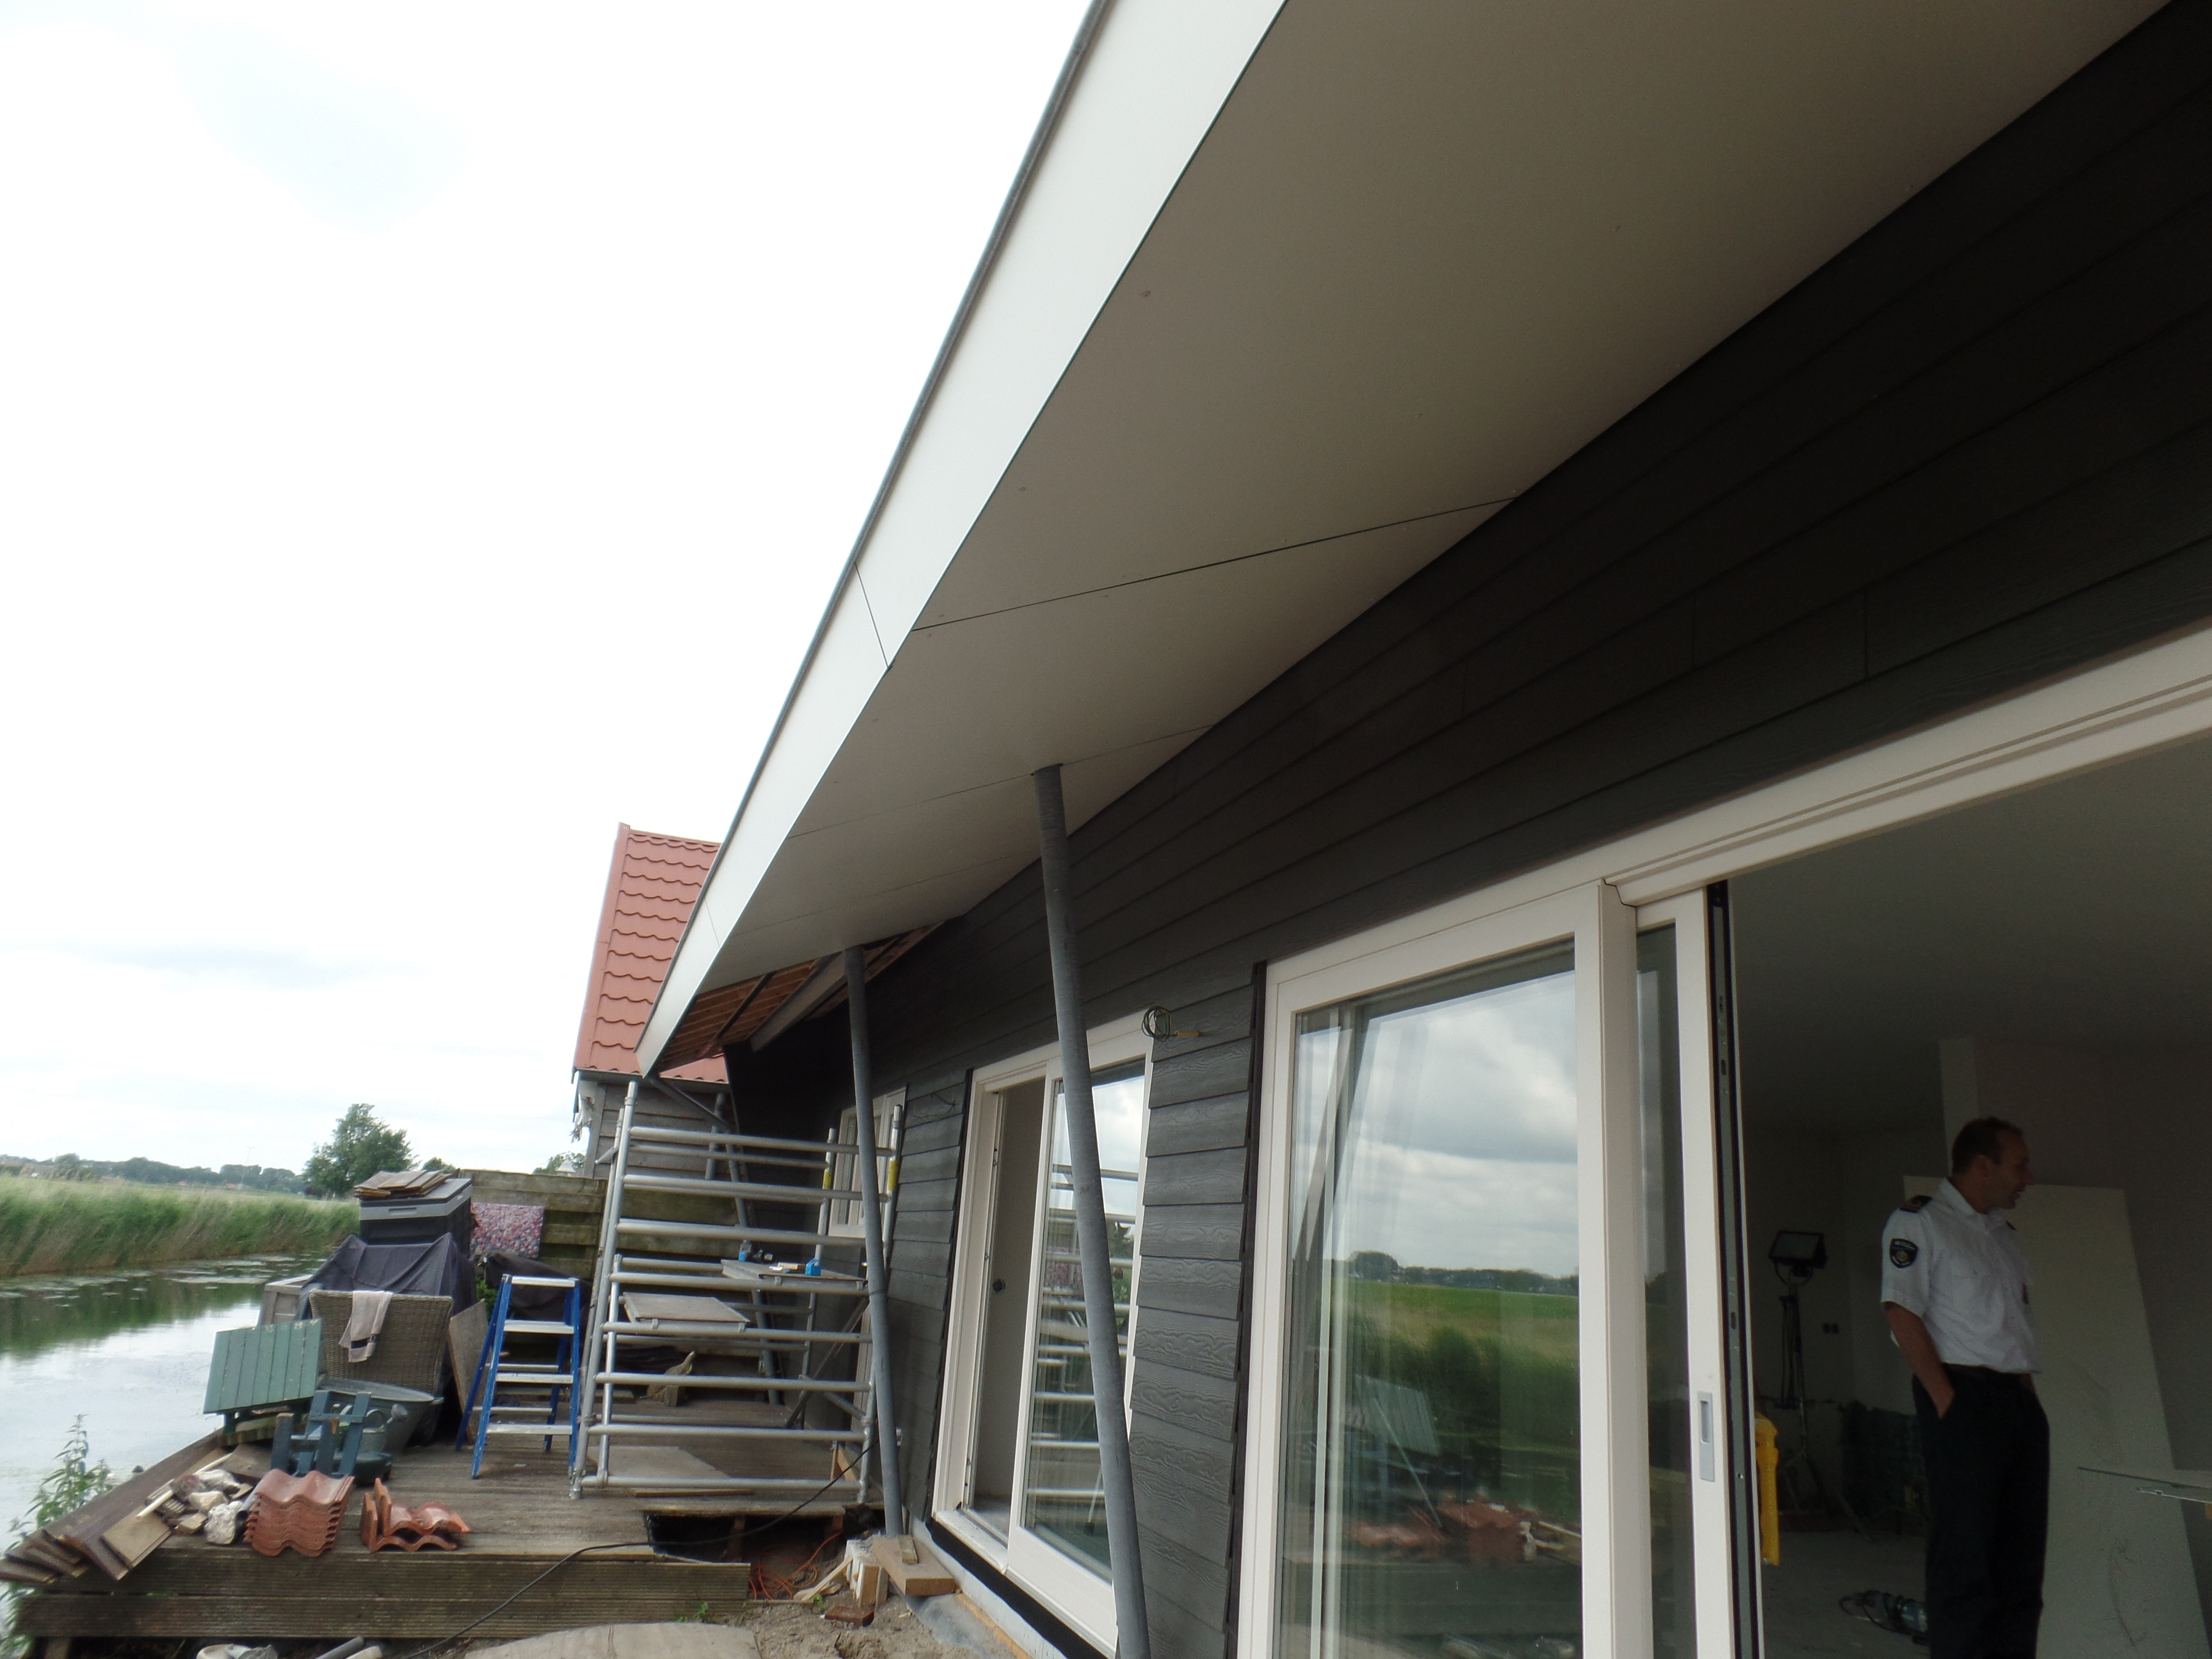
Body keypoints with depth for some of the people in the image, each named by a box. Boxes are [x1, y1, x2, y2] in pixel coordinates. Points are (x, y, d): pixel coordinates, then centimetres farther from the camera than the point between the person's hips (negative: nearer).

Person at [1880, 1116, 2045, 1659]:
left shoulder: (2005, 1236, 20)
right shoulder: (1918, 1222, -5)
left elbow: (2018, 1324, 22)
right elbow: (1901, 1312, -12)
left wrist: (2027, 1388, 9)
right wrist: (1946, 1398, -15)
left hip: (2022, 1401, 8)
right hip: (1965, 1397, -8)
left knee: (2022, 1548, 11)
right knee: (1965, 1550, -5)